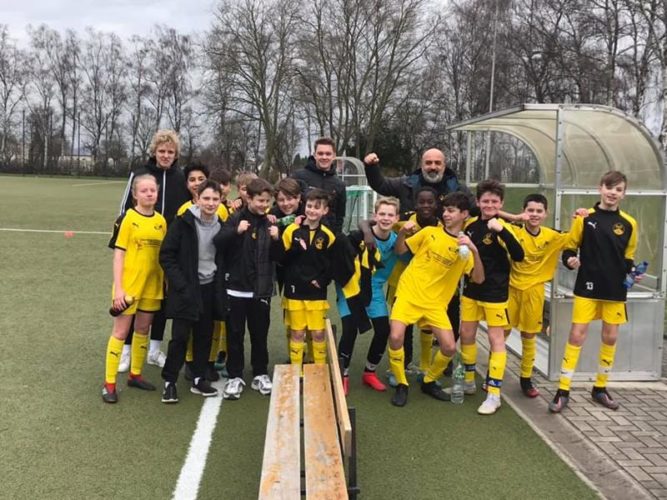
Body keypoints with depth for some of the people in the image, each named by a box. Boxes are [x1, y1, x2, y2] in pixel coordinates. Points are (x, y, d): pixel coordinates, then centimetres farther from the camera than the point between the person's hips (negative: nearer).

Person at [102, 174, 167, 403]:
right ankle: (109, 383, 8)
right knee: (121, 331, 1)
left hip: (152, 286, 5)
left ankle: (135, 375, 30)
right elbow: (118, 254, -9)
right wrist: (118, 288, -13)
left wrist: (166, 283, 9)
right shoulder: (127, 219, -8)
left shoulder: (161, 221, 5)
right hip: (129, 285, -5)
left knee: (143, 330, 14)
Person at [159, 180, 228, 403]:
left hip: (210, 289, 5)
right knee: (180, 336, -3)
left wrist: (220, 287, 3)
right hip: (187, 289, -5)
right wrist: (181, 284, -16)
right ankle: (169, 382, 11)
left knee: (205, 336, 11)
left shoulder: (221, 225, 5)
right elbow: (166, 255, -10)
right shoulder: (183, 222, -10)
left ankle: (199, 379, 24)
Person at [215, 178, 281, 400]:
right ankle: (235, 377, 15)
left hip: (261, 289, 2)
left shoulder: (269, 223, 6)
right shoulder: (236, 218, -3)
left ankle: (260, 375, 23)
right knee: (235, 334, 5)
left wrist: (276, 240, -11)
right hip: (236, 287, -2)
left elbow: (277, 257, 7)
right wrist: (236, 232, -29)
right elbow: (218, 243, -14)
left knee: (260, 334, 11)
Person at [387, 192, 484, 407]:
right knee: (396, 337, -20)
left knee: (450, 347, -7)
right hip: (409, 294, -1)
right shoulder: (430, 232, 3)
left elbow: (478, 279, -8)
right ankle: (402, 385, 3)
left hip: (435, 303, 2)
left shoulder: (465, 246, 4)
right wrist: (402, 232, -13)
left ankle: (429, 382, 22)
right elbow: (400, 250, 8)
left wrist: (475, 251, -23)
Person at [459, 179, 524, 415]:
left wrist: (502, 231, -35)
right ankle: (469, 381, 30)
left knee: (496, 339, -1)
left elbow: (519, 256, -27)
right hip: (471, 289, 6)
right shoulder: (470, 224, 4)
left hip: (495, 292, -6)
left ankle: (494, 394, 2)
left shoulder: (502, 228, -12)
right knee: (466, 335, 12)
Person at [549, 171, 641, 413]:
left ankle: (600, 388, 26)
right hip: (587, 287, -3)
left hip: (615, 290, 3)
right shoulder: (585, 218, -2)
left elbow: (628, 258, 12)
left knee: (610, 337, 9)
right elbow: (570, 248, 3)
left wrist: (633, 272, -7)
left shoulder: (629, 223, 3)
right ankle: (563, 392, 1)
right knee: (577, 335, -5)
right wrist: (570, 260, -18)